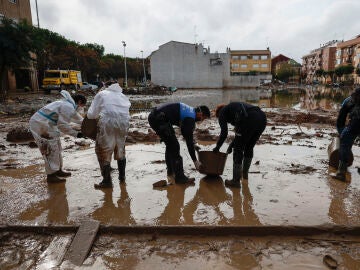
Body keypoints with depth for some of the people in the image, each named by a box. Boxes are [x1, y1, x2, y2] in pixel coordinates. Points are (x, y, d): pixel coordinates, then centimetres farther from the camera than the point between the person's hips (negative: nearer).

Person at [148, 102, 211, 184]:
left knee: (170, 145, 20)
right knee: (174, 146, -5)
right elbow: (189, 140, -9)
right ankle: (179, 177, 0)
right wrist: (195, 160, -2)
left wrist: (194, 145, 32)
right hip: (158, 119, -11)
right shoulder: (190, 118, -11)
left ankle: (171, 173, 31)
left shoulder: (190, 110, 17)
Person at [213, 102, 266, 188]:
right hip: (262, 117, 8)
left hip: (249, 120, -8)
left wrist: (217, 147, 20)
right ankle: (245, 173, 44)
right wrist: (231, 145, 46)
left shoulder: (222, 112, 19)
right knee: (249, 148, 26)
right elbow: (240, 133, 41)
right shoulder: (236, 106, 40)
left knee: (238, 150, 8)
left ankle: (236, 181, 13)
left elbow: (224, 133, 6)